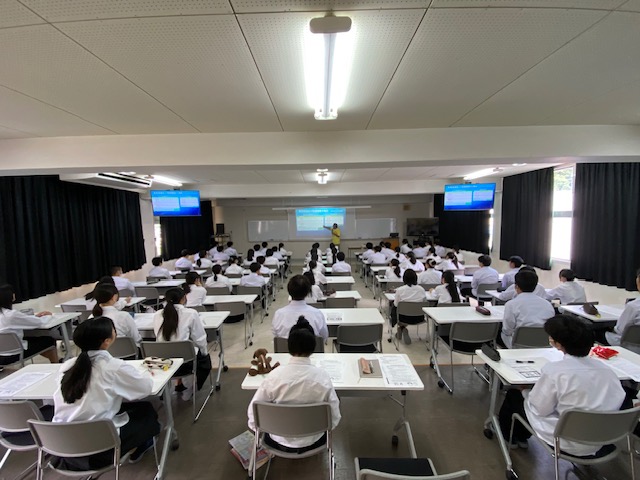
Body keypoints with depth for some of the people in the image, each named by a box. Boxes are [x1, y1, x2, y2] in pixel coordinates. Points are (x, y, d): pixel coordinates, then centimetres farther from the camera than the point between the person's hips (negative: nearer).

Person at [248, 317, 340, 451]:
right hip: (313, 442, 1)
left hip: (279, 442, 0)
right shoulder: (323, 377, -23)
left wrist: (258, 428, 10)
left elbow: (254, 411, -10)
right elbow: (335, 418, -13)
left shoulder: (274, 376, -23)